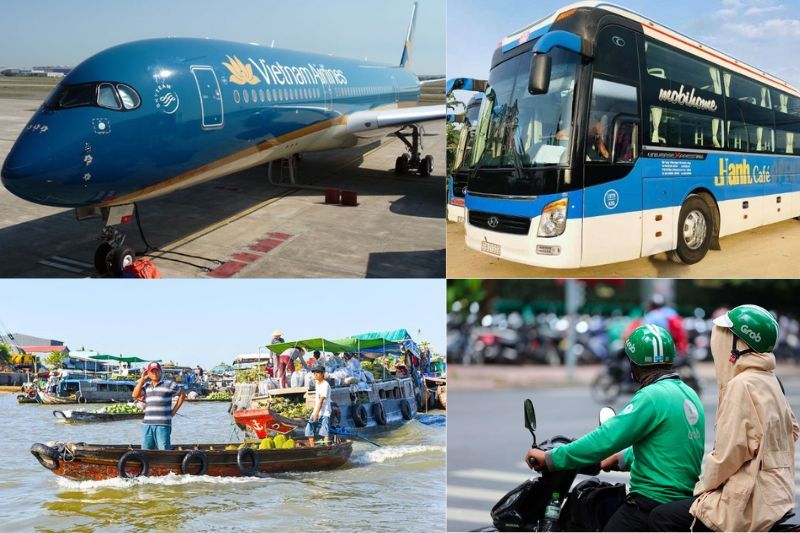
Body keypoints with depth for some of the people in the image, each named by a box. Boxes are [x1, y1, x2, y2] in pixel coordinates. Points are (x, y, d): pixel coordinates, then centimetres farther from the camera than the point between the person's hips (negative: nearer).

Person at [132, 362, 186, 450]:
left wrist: (174, 411, 2)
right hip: (147, 424, 5)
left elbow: (182, 394, 7)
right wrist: (142, 379, 4)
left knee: (164, 450, -7)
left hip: (163, 424, -5)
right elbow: (135, 395, 2)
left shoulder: (168, 384, 1)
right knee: (146, 449, 3)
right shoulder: (146, 385, 15)